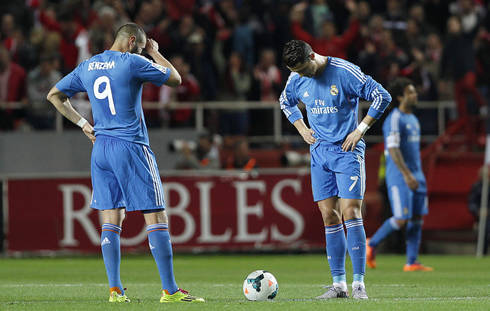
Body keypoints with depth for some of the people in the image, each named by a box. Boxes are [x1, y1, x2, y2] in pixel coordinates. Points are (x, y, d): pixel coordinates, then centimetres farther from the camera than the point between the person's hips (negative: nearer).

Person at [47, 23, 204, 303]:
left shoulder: (87, 67, 11)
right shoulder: (132, 63, -8)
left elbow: (54, 95, 22)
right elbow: (175, 79, 0)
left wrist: (82, 123, 19)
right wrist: (155, 53, 13)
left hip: (100, 148, 7)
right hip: (131, 147, -7)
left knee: (112, 218, 9)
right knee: (156, 216, -4)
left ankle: (115, 290, 4)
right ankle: (170, 290, -8)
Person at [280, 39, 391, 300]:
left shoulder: (346, 72, -14)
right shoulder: (296, 79, 3)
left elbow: (382, 97, -10)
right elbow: (285, 102, 26)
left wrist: (360, 130, -11)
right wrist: (302, 129, 11)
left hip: (347, 151, -5)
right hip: (320, 152, 5)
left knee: (350, 213, -13)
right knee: (329, 217, 2)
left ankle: (358, 283, -11)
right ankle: (339, 283, 5)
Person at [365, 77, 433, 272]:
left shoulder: (413, 120, 18)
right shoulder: (394, 119, -11)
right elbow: (393, 149, -20)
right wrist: (406, 174, -25)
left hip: (415, 176, 9)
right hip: (398, 176, -9)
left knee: (418, 218, 3)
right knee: (401, 219, -12)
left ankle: (412, 263, 4)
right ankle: (371, 244, 7)